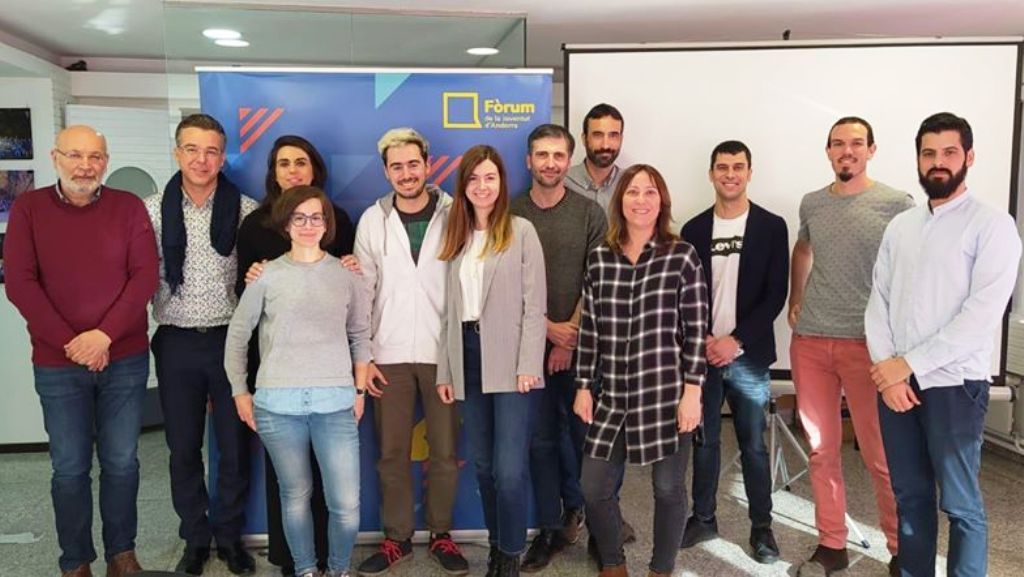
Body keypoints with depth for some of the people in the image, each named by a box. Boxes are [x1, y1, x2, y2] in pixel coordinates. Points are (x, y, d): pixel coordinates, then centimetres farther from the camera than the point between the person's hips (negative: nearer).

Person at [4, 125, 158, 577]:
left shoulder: (128, 206, 0)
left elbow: (145, 275, -6)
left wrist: (104, 335, -15)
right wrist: (70, 343, -13)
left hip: (125, 359, 0)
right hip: (57, 363, 0)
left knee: (121, 463, 8)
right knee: (69, 469, 7)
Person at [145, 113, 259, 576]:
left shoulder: (246, 210, -2)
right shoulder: (154, 210, 2)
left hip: (231, 339, -1)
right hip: (176, 343, 1)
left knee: (235, 445, 8)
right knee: (183, 448, 11)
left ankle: (229, 533, 27)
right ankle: (195, 538, 29)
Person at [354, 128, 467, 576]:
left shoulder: (454, 215, -1)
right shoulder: (373, 219, 3)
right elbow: (362, 292, 4)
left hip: (443, 352, -1)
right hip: (390, 354, 1)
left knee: (445, 451, 7)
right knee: (392, 453, 9)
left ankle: (441, 535, 25)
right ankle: (396, 538, 24)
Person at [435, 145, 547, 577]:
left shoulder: (522, 231, 0)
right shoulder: (457, 236, 14)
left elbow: (534, 304, -6)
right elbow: (450, 309, 11)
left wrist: (529, 365, -13)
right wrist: (444, 370, 7)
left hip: (510, 361, -5)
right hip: (468, 360, 5)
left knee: (510, 469, -7)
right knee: (483, 465, 11)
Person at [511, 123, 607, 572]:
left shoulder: (590, 213, 1)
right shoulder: (510, 213, 3)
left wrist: (571, 336, -9)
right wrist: (549, 328, -9)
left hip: (581, 343, -1)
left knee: (582, 430, 7)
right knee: (541, 438, 6)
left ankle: (574, 508, 30)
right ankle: (551, 527, 17)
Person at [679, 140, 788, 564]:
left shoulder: (771, 227, 0)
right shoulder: (694, 229, 6)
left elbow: (776, 295, -5)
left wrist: (736, 339, -12)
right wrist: (704, 340, -9)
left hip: (748, 356, -2)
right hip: (703, 354, 2)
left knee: (753, 445, 5)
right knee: (704, 441, 11)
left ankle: (761, 526, 19)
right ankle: (703, 517, 25)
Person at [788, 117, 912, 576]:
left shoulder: (897, 205, -4)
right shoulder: (811, 204, 9)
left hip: (868, 343, -4)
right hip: (809, 341, 4)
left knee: (880, 456, 1)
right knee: (821, 449, 10)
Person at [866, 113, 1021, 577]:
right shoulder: (900, 226, 11)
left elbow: (982, 313, -14)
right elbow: (878, 302, 7)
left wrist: (909, 364, -14)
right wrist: (887, 370, -7)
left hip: (954, 384, -4)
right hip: (893, 381, 5)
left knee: (959, 503, 4)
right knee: (910, 495, 13)